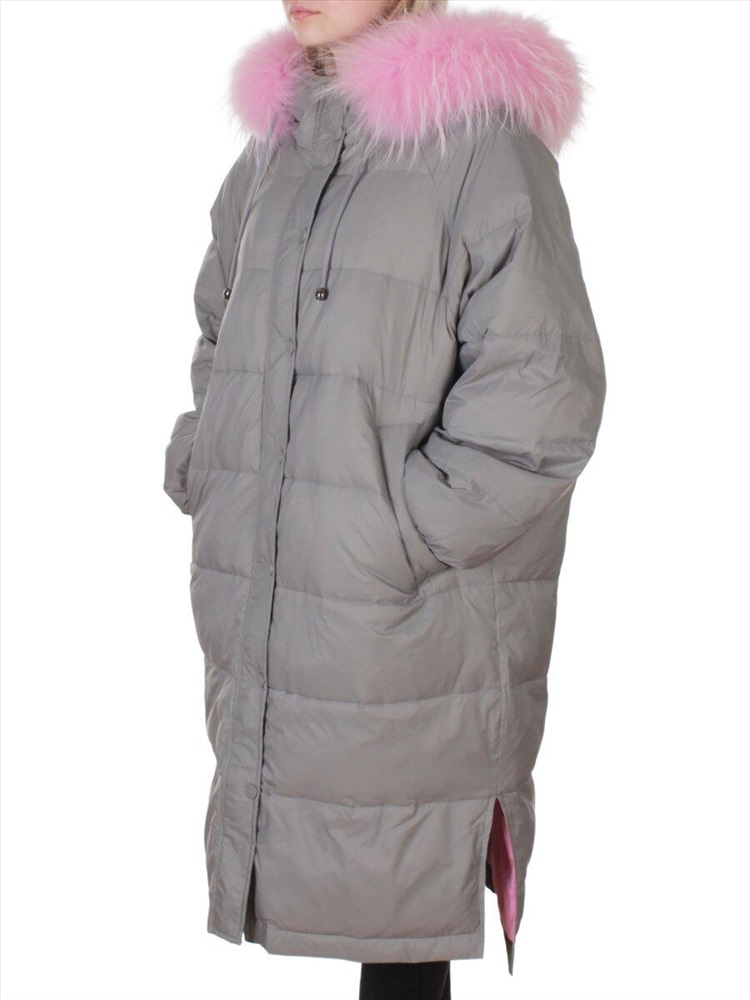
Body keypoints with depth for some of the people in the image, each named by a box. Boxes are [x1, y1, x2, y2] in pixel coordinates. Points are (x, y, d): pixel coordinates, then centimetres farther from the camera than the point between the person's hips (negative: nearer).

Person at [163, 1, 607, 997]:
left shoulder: (483, 140, -10)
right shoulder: (275, 145, 12)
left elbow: (541, 402, -15)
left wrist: (396, 535, -15)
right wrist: (201, 472, 12)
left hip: (409, 641, -6)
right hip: (261, 637, 7)